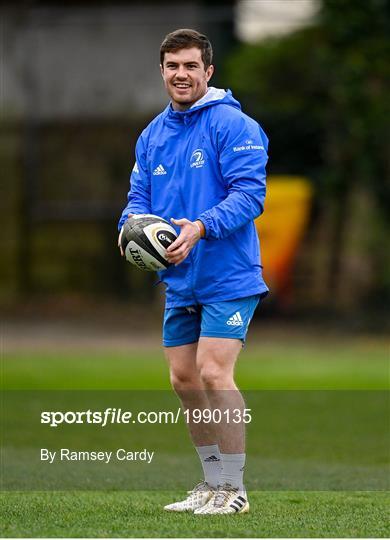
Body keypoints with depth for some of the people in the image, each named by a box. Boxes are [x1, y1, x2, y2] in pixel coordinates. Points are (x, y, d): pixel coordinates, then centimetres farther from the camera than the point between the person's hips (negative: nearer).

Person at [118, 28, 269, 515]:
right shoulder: (153, 135, 12)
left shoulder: (233, 125, -11)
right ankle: (212, 483, 23)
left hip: (228, 276, -7)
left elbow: (249, 193, -18)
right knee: (184, 379, 10)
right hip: (179, 280, 8)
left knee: (214, 374, -14)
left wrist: (201, 227, -31)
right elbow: (139, 196, 14)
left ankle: (233, 488, -5)